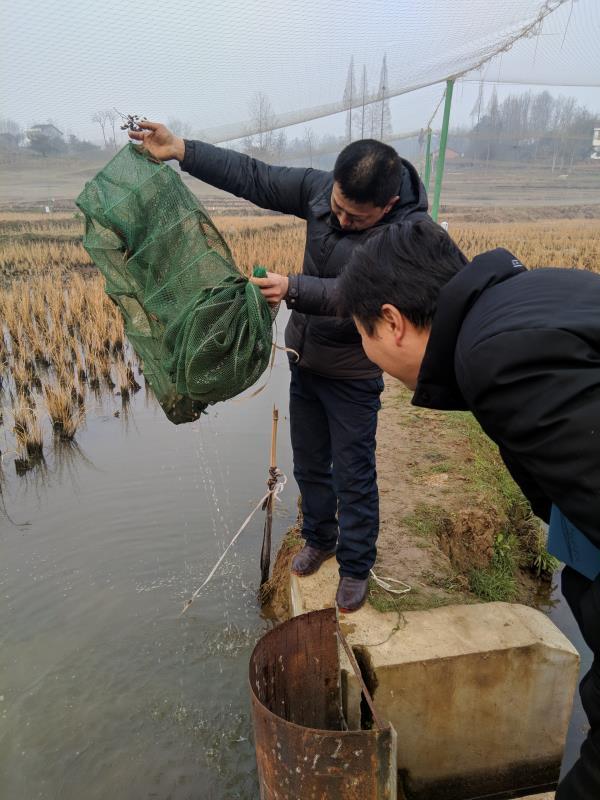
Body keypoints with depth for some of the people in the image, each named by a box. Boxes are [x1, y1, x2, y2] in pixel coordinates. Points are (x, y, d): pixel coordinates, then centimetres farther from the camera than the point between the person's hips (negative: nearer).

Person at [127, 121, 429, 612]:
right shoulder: (319, 188, -8)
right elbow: (254, 177, -3)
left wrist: (293, 289, -47)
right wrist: (180, 149, -9)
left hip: (353, 373, -5)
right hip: (305, 356, 6)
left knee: (353, 476, 6)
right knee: (309, 463, 19)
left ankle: (356, 567, 28)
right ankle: (320, 539, 43)